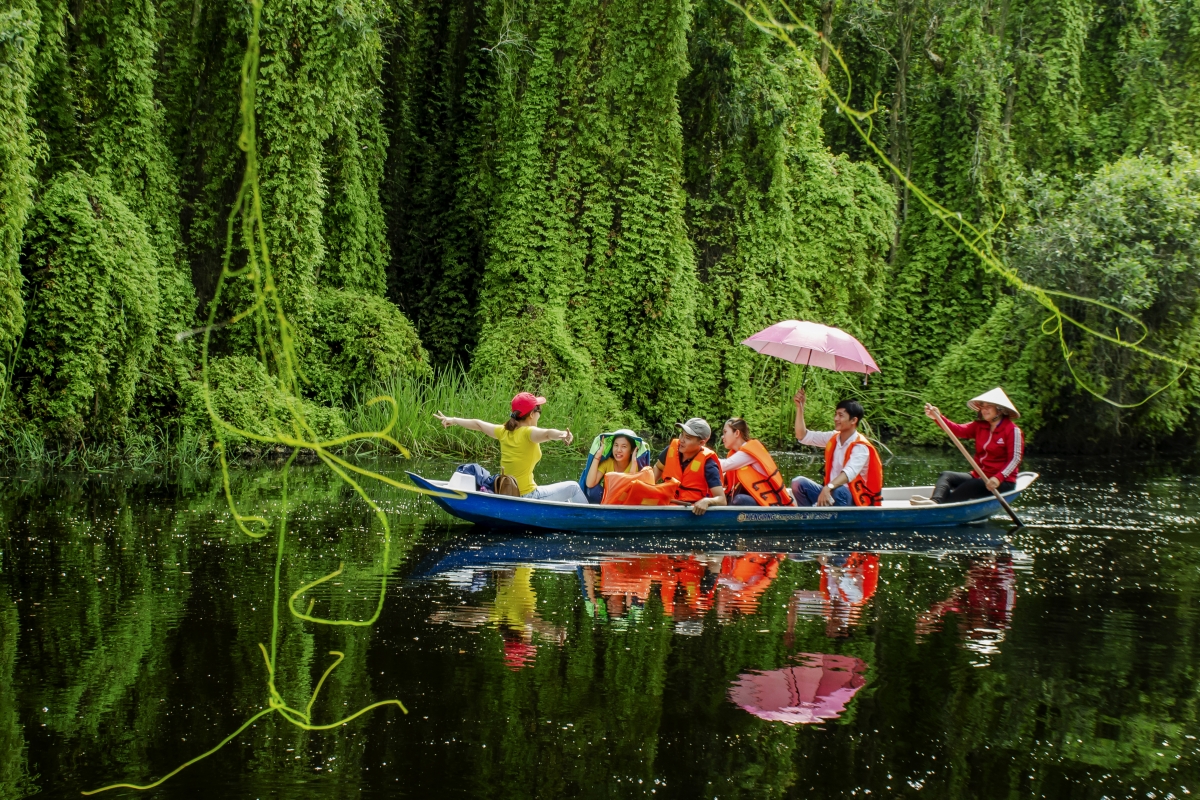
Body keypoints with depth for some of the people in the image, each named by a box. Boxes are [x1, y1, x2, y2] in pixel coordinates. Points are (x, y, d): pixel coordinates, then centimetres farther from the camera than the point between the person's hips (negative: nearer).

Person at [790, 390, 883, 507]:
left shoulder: (860, 447, -17)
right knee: (798, 483, -10)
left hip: (853, 500, -7)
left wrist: (828, 488, -53)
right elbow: (803, 436, 7)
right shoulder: (832, 438, 5)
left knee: (838, 490, -39)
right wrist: (800, 407, -4)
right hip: (831, 495, 7)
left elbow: (850, 472, -36)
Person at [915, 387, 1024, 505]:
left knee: (969, 486, -34)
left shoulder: (1012, 430, -8)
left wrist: (998, 478, -28)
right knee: (946, 476, -12)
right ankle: (935, 501, -44)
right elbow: (959, 430, -6)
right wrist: (938, 418, -23)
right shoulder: (979, 426, 10)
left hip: (1002, 482, -7)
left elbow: (1015, 459, -15)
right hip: (978, 476, 7)